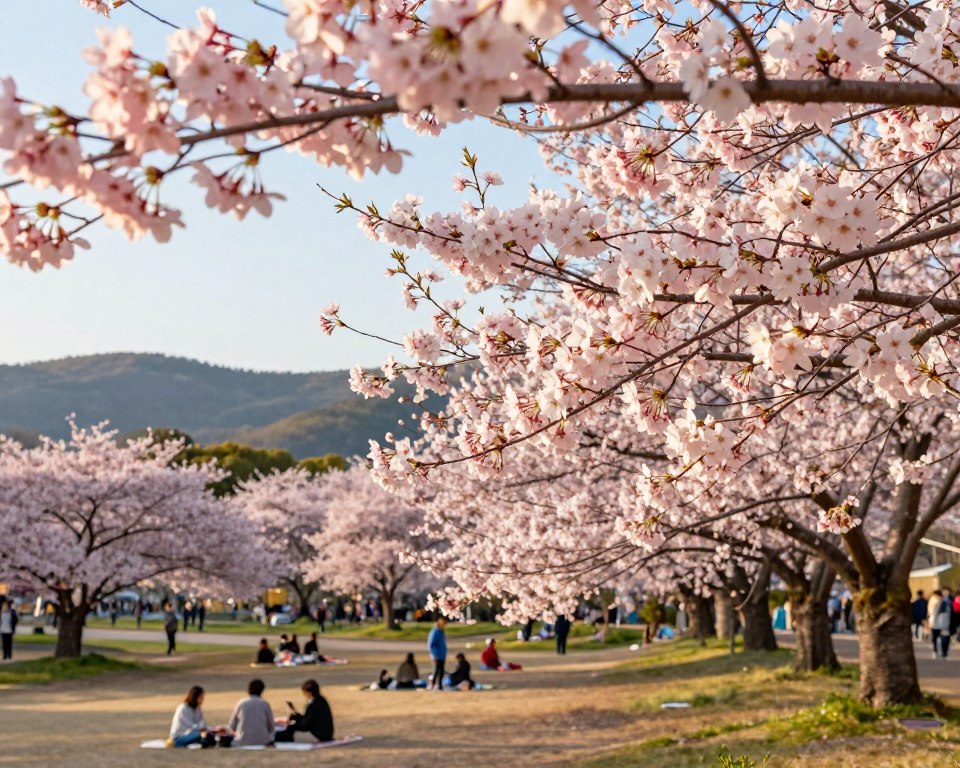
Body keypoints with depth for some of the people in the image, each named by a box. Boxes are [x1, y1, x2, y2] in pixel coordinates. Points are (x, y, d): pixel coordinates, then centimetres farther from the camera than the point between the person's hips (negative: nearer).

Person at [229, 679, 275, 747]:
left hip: (242, 742, 1)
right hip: (262, 741, -1)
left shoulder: (240, 703, 6)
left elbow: (232, 726, 9)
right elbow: (271, 727, 8)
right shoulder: (265, 704, 3)